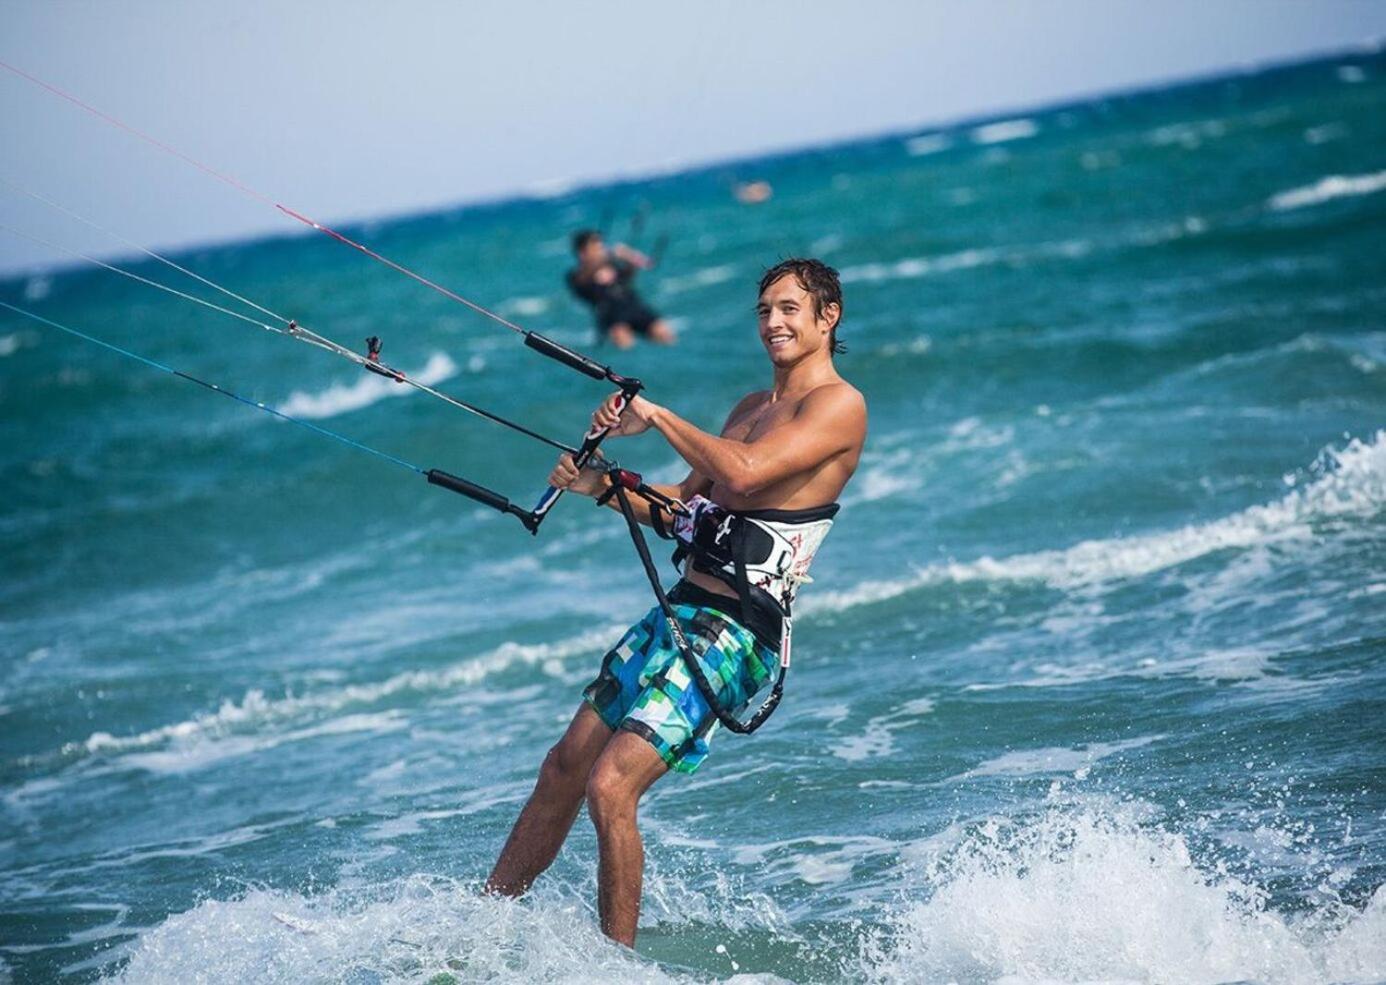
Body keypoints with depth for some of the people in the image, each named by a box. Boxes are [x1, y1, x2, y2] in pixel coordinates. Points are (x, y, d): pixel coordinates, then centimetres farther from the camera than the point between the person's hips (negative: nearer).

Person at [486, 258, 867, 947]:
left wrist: (658, 416, -11)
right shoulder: (751, 408, 20)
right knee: (564, 767, 12)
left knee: (611, 787, -18)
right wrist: (602, 487, 8)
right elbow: (683, 509, 24)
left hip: (734, 633, -9)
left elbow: (744, 474, -23)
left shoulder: (839, 405, -8)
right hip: (681, 611, 9)